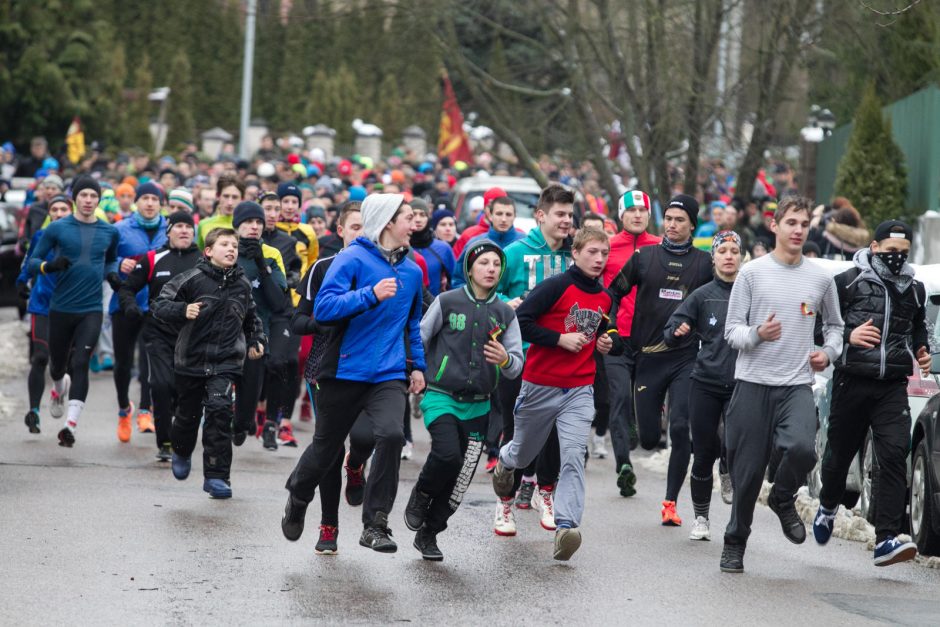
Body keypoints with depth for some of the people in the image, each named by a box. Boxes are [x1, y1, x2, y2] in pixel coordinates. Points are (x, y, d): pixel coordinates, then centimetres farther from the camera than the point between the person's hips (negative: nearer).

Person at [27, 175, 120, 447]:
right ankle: (60, 390, 51)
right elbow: (33, 262, 0)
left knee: (80, 364, -13)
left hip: (92, 309, 0)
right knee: (58, 363, 15)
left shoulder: (109, 232, 5)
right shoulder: (57, 228, -3)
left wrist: (112, 274, 3)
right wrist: (50, 265, -21)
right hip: (61, 308, 0)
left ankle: (71, 424, -15)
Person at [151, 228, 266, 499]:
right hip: (191, 359, -1)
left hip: (226, 361, 1)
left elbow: (251, 317, 24)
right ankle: (181, 452, 47)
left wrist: (256, 340, 13)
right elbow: (161, 305, -9)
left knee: (219, 408, -17)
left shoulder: (242, 284, 5)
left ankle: (216, 476, -13)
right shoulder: (193, 279, -9)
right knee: (188, 413, 13)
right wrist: (183, 311, -26)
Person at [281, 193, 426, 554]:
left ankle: (375, 525, -15)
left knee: (391, 435, -22)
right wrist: (371, 295, -26)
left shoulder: (412, 271, 10)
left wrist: (417, 365, 18)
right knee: (326, 448, 10)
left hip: (389, 376, 3)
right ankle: (297, 499, 41)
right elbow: (324, 308, -19)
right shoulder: (353, 260, -8)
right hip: (346, 372, -3)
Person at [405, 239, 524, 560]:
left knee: (459, 483, 5)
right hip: (441, 397, -4)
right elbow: (419, 341, 7)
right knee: (447, 454, -27)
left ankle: (428, 534, 24)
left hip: (477, 406, 4)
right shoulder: (447, 302, -3)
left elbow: (517, 367, 5)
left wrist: (505, 360, -16)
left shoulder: (505, 313, 6)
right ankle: (421, 495, 5)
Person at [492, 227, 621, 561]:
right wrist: (560, 339, -20)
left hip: (580, 390, 3)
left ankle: (566, 525, -21)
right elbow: (521, 321, -17)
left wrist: (607, 342, 4)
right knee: (524, 452, 18)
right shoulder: (556, 286, -12)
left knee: (574, 458, -15)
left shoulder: (604, 298, 8)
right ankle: (505, 462, 54)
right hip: (541, 385, -3)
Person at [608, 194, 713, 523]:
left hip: (686, 358, -1)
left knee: (680, 429, -14)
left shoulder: (704, 262, 5)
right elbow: (615, 292, 11)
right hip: (648, 357, 1)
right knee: (648, 439, 0)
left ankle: (670, 502, -5)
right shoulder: (644, 257, 6)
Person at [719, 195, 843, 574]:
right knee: (748, 469, 0)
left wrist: (829, 351, 6)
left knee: (803, 448, -25)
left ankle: (783, 500, 6)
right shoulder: (752, 273, 2)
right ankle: (735, 543, 18)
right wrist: (757, 334, -18)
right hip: (753, 383, -1)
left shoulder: (821, 280, 9)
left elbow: (834, 325, 25)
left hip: (797, 386, 1)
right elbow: (732, 330, 2)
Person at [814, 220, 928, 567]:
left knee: (894, 455, -14)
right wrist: (847, 336, -19)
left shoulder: (914, 289, 12)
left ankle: (887, 539, -20)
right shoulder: (848, 282, -2)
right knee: (840, 452, 12)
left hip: (893, 387, 2)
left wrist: (922, 353, 10)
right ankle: (827, 507, 45)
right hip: (852, 382, -2)